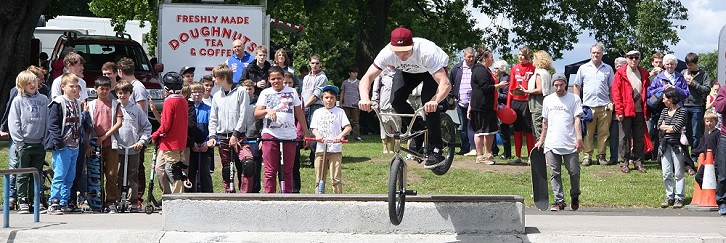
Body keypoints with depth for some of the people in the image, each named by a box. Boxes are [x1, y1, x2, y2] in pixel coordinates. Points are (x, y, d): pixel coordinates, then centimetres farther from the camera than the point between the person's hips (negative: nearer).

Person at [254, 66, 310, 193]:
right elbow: (256, 113, -1)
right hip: (270, 134, -1)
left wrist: (306, 132, 14)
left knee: (287, 171, 5)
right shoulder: (265, 93, 6)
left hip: (289, 135, 1)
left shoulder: (291, 92, 10)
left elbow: (299, 113, 15)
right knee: (270, 171, -2)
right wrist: (267, 111, -22)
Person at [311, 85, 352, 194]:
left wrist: (340, 135, -21)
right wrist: (317, 134, -12)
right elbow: (314, 128, 11)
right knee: (319, 178, 5)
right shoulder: (318, 112, 14)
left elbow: (348, 127, -3)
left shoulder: (339, 112, 5)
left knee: (336, 178, -6)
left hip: (335, 149, -3)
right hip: (320, 149, 3)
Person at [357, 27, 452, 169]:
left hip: (434, 69, -4)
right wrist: (365, 98, -53)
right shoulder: (388, 53, -33)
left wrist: (435, 101, -66)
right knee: (396, 100, -21)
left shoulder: (426, 52, -42)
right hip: (409, 71, 4)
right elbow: (367, 78, -33)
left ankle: (435, 151, -16)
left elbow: (445, 84, -47)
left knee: (428, 104, -27)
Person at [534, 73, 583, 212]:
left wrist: (579, 137, -14)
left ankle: (575, 197, 21)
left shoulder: (574, 99, 4)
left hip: (570, 144, -3)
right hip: (551, 144, 3)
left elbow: (577, 119, -3)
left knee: (574, 172, -1)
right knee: (554, 174, -1)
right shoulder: (548, 100, 15)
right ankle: (559, 201, 3)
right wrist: (541, 140, 19)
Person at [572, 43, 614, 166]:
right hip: (588, 105, -1)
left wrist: (612, 103, 4)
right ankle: (587, 156, 3)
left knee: (604, 132, 2)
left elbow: (612, 87, 14)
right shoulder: (583, 68, 9)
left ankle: (601, 156, 9)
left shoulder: (608, 69, 11)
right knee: (588, 133, -2)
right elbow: (577, 86, 12)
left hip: (604, 106, 1)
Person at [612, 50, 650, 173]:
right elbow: (615, 92, -5)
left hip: (639, 111, 4)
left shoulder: (644, 73, 11)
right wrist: (619, 111, -11)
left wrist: (646, 110, 6)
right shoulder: (621, 73, -1)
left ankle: (638, 161, 13)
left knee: (639, 137, 6)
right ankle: (625, 162, 7)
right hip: (626, 111, -3)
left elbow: (647, 91, 13)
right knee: (627, 137, 1)